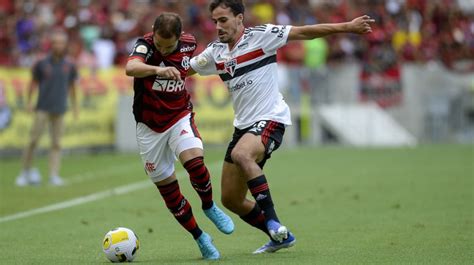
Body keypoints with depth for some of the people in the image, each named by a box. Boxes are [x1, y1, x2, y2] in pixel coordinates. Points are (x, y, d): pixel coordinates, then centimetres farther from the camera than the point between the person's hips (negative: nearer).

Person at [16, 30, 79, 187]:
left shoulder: (69, 66, 4)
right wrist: (28, 102, 4)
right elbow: (34, 83, 8)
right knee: (34, 140, -4)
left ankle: (54, 175, 0)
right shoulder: (42, 64, -2)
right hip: (43, 108, -2)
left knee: (56, 143, -1)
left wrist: (74, 106, 17)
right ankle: (26, 171, 7)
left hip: (59, 109, 2)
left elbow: (71, 86, 15)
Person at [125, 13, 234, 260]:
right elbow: (130, 68, -44)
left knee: (194, 160, -27)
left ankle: (209, 207, 1)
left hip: (180, 117, 1)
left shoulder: (189, 44, -7)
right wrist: (158, 69, -59)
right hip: (150, 126, -1)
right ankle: (200, 239, 17)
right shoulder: (145, 45, -20)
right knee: (167, 188, 2)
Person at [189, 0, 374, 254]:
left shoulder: (260, 35, -8)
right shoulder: (215, 51, 9)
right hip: (243, 125, 8)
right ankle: (279, 236, 23)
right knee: (231, 200, 6)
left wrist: (346, 27, -15)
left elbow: (304, 32, -10)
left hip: (270, 119, -8)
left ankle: (272, 220, -31)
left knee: (240, 155, -38)